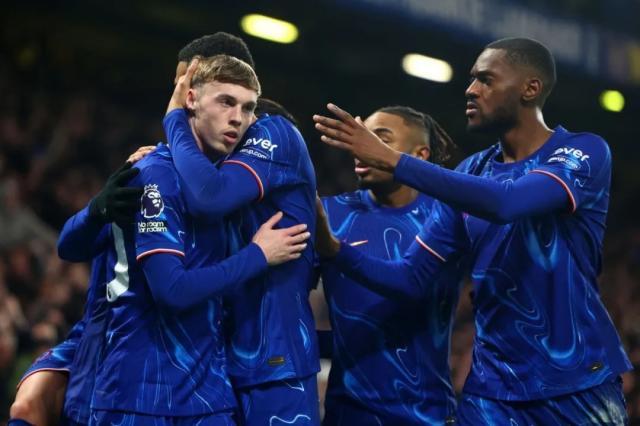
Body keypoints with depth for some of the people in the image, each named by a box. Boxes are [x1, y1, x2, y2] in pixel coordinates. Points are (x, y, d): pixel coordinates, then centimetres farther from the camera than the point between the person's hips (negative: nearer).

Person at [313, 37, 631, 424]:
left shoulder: (583, 153, -7)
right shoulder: (471, 173, 11)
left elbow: (506, 203, -26)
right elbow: (412, 279, 7)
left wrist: (390, 159, -27)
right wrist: (332, 247, -9)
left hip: (579, 383, -5)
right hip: (493, 388, 5)